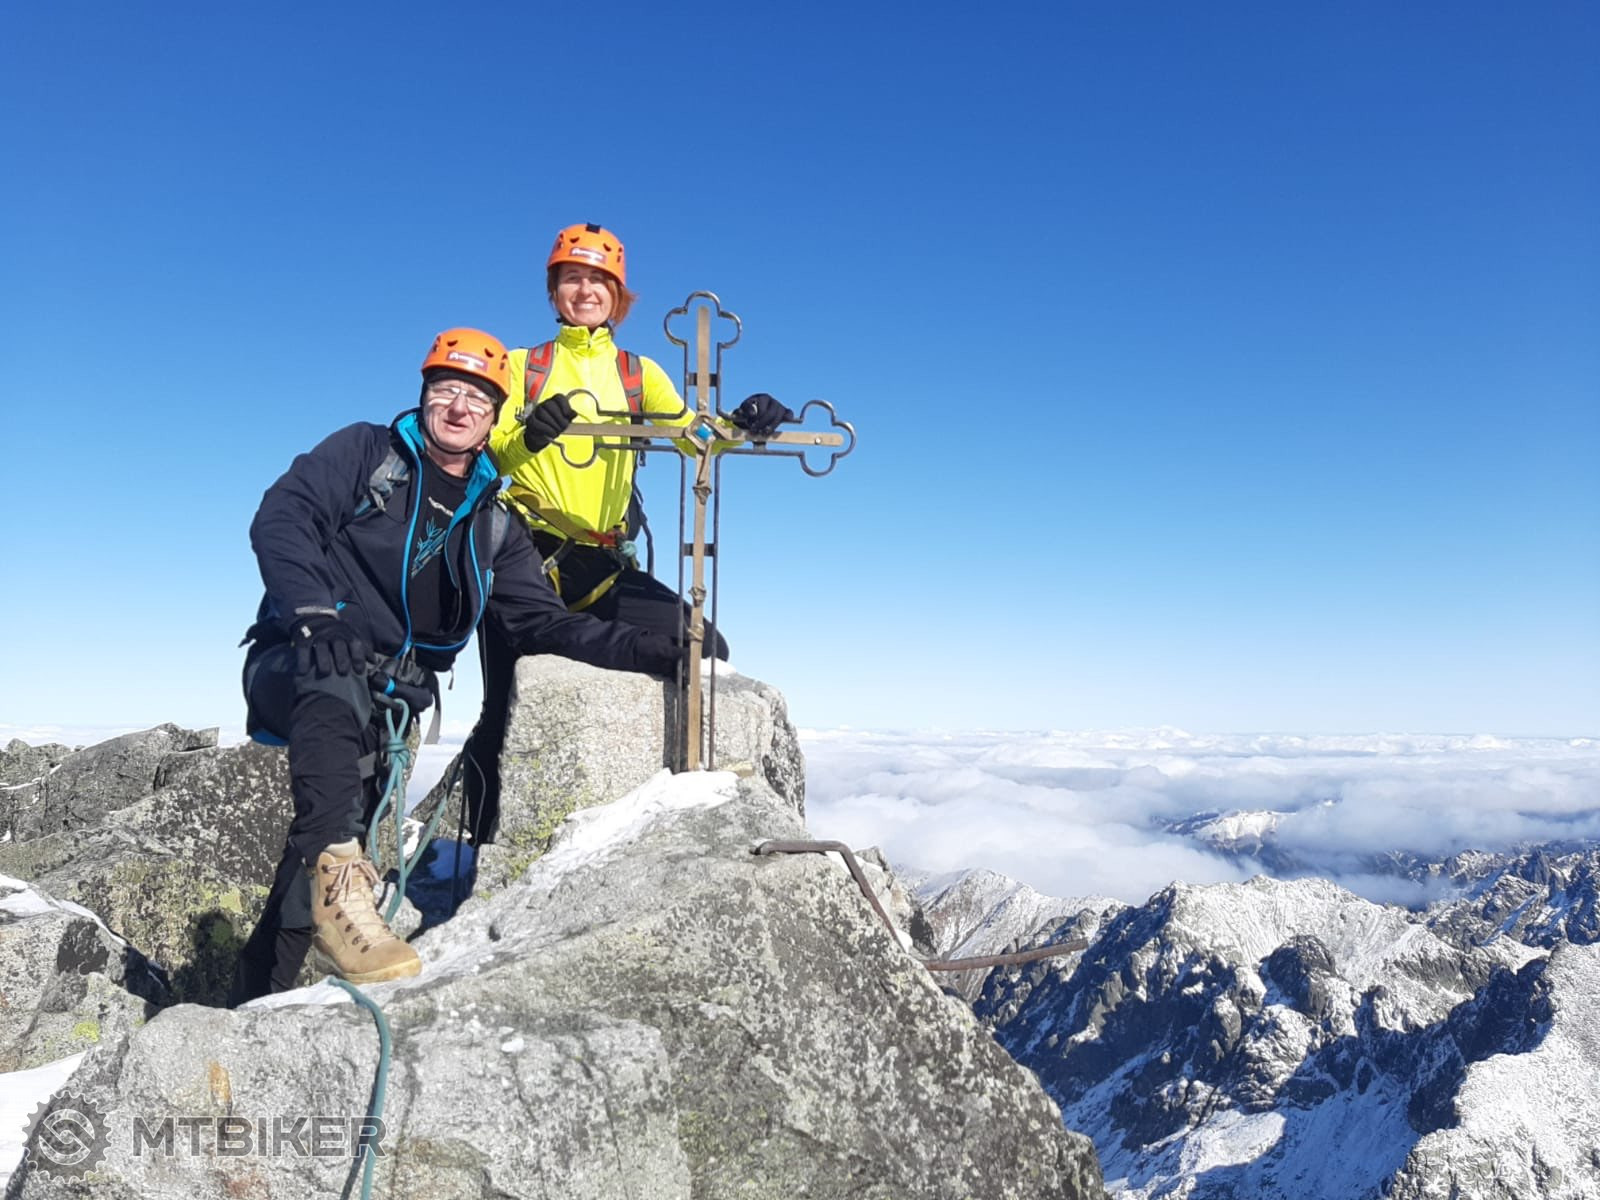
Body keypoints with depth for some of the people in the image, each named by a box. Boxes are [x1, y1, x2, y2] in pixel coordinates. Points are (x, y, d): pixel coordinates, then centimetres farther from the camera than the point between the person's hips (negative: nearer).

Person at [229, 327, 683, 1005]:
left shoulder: (494, 529, 15)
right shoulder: (368, 453, 5)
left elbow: (541, 624, 7)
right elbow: (280, 518, -8)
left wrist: (656, 651, -5)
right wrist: (315, 613, -26)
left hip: (382, 708, 4)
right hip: (296, 664, -4)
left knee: (333, 832, -5)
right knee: (337, 685, -37)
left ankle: (257, 999, 6)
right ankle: (339, 881, -45)